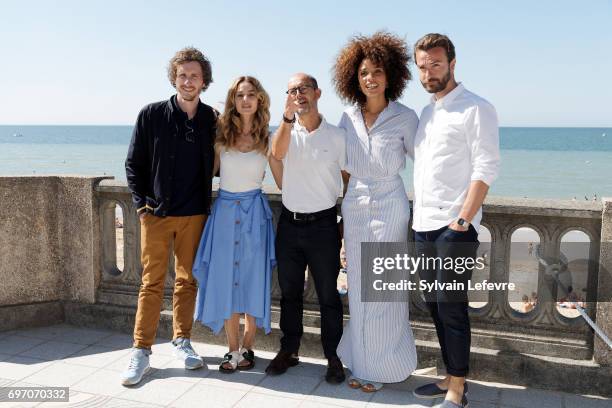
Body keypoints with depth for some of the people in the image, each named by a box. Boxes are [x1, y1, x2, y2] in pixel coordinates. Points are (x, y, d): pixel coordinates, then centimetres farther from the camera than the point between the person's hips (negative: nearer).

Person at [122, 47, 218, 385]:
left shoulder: (212, 119, 2)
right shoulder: (152, 115, -1)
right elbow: (133, 163, 2)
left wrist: (207, 205, 2)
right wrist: (142, 203, -4)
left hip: (194, 215, 2)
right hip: (156, 213, -1)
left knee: (187, 280, 10)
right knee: (152, 282, 1)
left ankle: (182, 341, 25)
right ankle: (141, 351, 11)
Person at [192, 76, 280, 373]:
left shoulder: (266, 139, 0)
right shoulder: (221, 134, 2)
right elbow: (211, 170, 10)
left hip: (254, 212, -1)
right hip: (224, 211, 1)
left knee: (252, 281, 5)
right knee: (225, 281, 4)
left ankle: (247, 347, 20)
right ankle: (233, 350, 18)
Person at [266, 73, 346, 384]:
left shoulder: (337, 136, -2)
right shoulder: (287, 131, 4)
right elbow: (277, 153, -19)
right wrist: (288, 117, -26)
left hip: (323, 224, -3)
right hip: (289, 222, 3)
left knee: (328, 295, 5)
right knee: (289, 292, 14)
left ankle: (332, 356, 19)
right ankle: (289, 350, 29)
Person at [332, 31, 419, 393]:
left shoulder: (405, 118, -7)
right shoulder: (348, 118, 5)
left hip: (389, 207, -4)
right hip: (355, 207, 4)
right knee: (359, 290, 11)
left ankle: (383, 367, 19)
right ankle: (362, 363, 26)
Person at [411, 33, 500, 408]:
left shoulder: (476, 109, -6)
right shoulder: (426, 113, 17)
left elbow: (486, 169, -12)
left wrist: (461, 221, -18)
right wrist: (419, 215, 12)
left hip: (455, 227, -7)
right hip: (424, 226, 7)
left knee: (451, 307, -3)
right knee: (435, 306, 12)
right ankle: (450, 377, 26)